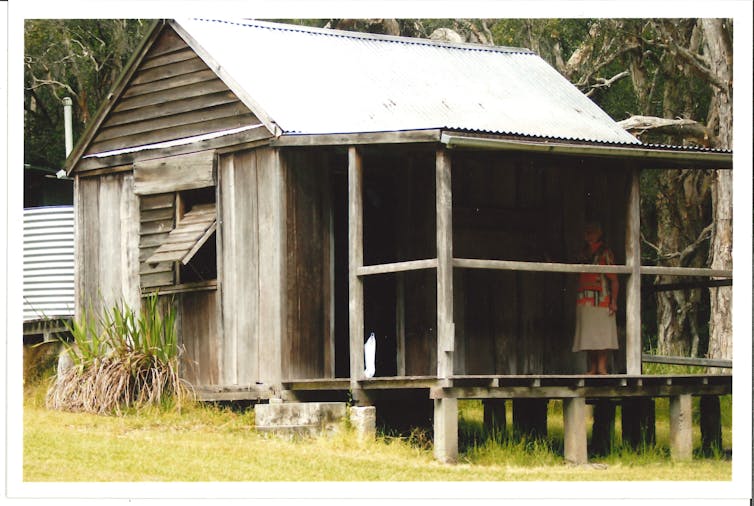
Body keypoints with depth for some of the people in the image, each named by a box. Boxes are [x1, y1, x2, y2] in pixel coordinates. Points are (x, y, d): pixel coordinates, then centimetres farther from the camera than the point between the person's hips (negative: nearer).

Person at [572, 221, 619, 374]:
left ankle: (602, 367, -10)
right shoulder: (584, 253, 18)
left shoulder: (605, 253, 0)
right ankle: (592, 369, 4)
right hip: (584, 301, 6)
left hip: (600, 299, -6)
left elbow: (614, 280, -4)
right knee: (587, 334, 3)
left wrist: (614, 302, -13)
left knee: (601, 333, -9)